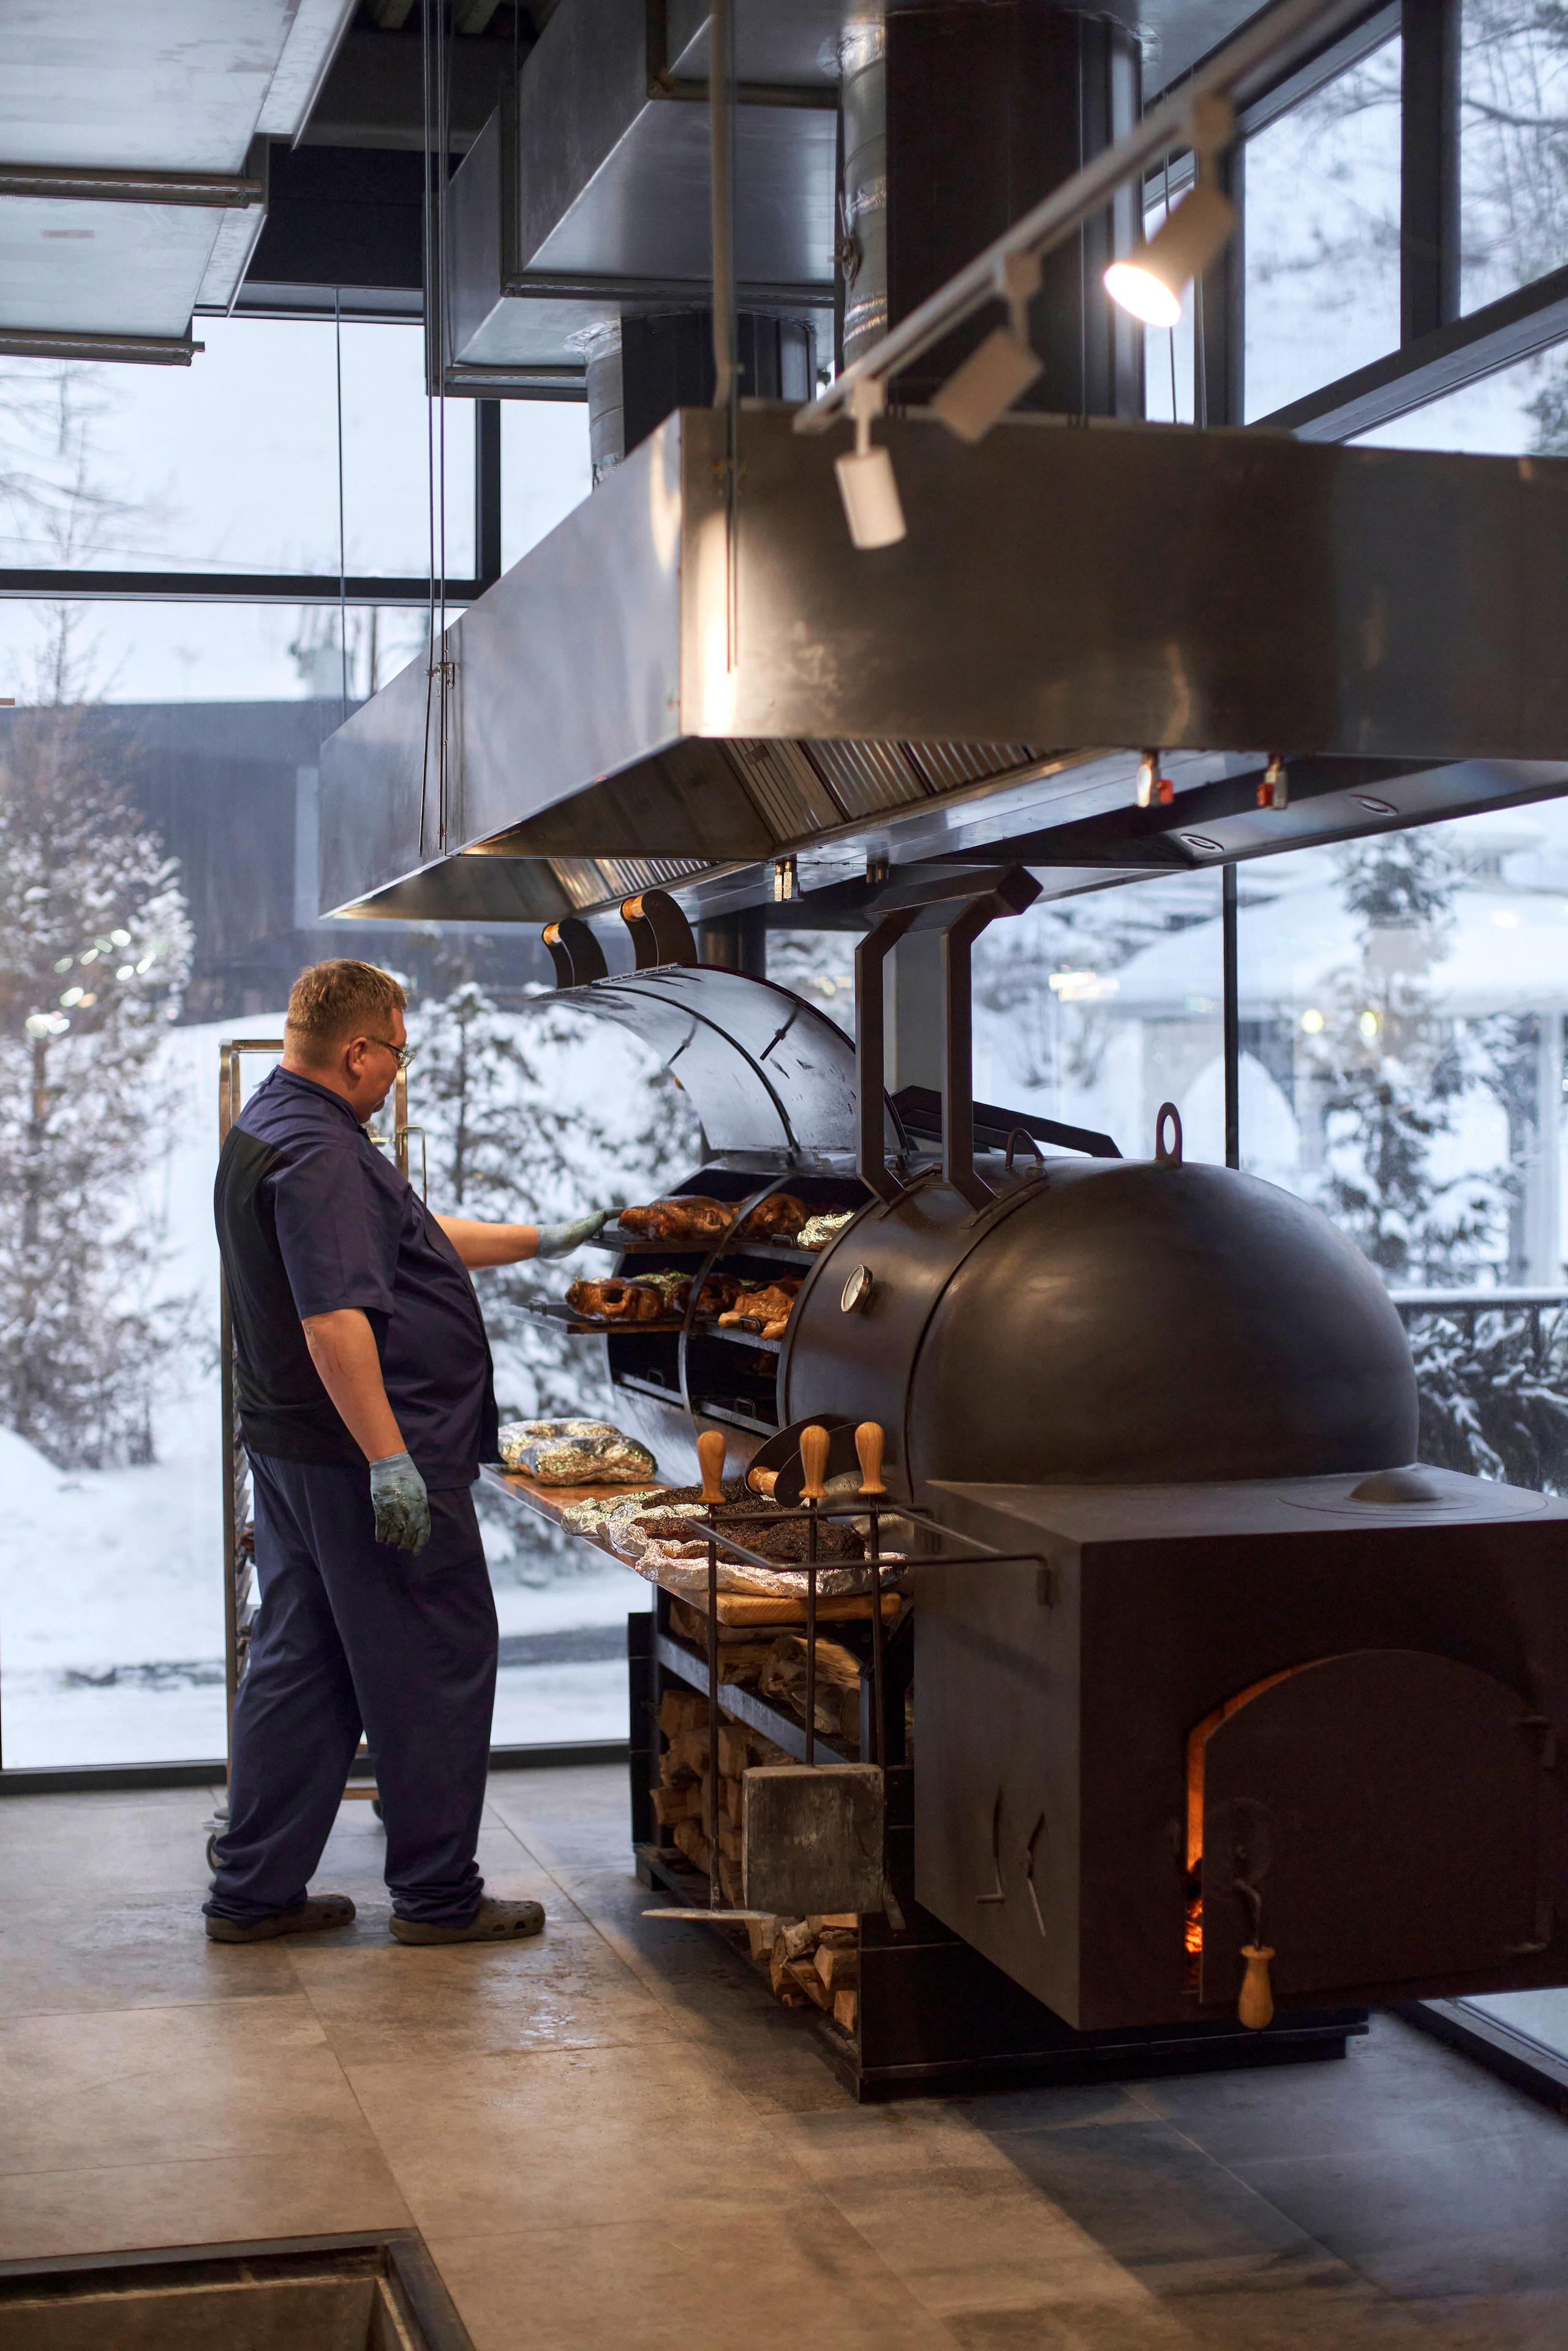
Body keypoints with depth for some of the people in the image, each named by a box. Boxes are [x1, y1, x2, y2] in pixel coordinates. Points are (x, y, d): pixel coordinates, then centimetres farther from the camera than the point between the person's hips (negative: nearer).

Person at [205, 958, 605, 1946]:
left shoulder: (272, 1129, 16)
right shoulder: (318, 1155, -19)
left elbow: (413, 1234, 26)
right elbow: (333, 1319, -27)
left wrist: (541, 1241, 29)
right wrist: (388, 1459, -27)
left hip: (293, 1453, 11)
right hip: (365, 1457, -11)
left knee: (298, 1669, 14)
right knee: (435, 1671, 1)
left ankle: (254, 1892, 19)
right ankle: (438, 1895, 10)